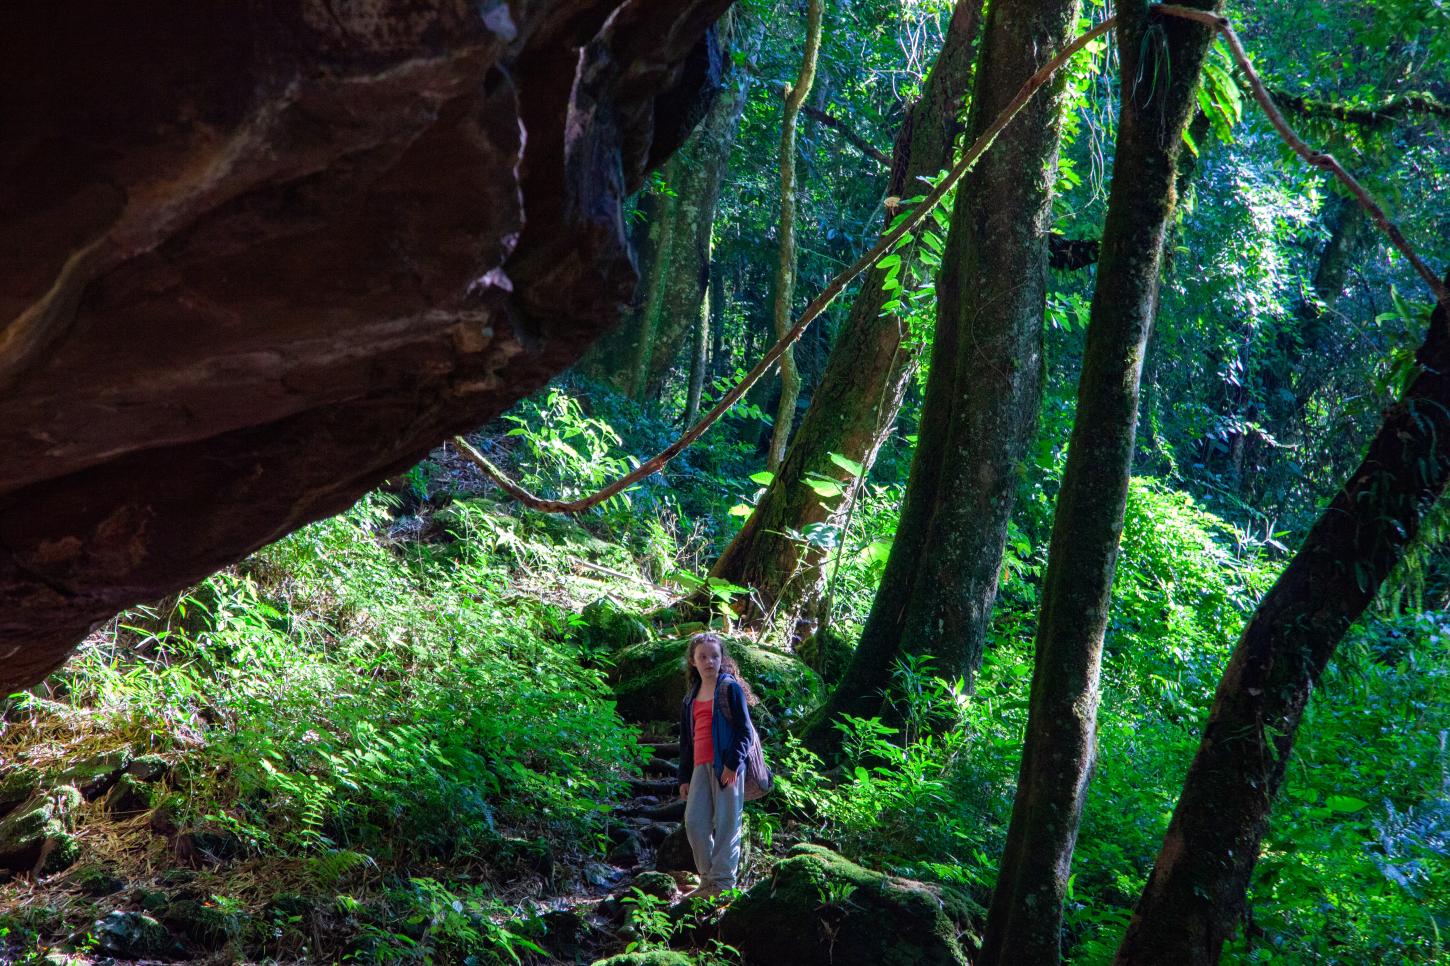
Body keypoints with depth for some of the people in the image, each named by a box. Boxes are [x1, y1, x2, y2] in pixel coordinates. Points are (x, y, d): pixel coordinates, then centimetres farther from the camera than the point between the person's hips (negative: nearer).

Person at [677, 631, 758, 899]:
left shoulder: (731, 687, -1)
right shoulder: (692, 695, 19)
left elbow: (744, 729, -6)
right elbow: (686, 738, 22)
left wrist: (733, 763, -16)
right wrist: (684, 776, 20)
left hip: (726, 765, -6)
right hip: (700, 766, 6)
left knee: (726, 824, -4)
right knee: (694, 822, 1)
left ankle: (723, 881, -1)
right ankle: (708, 879, 12)